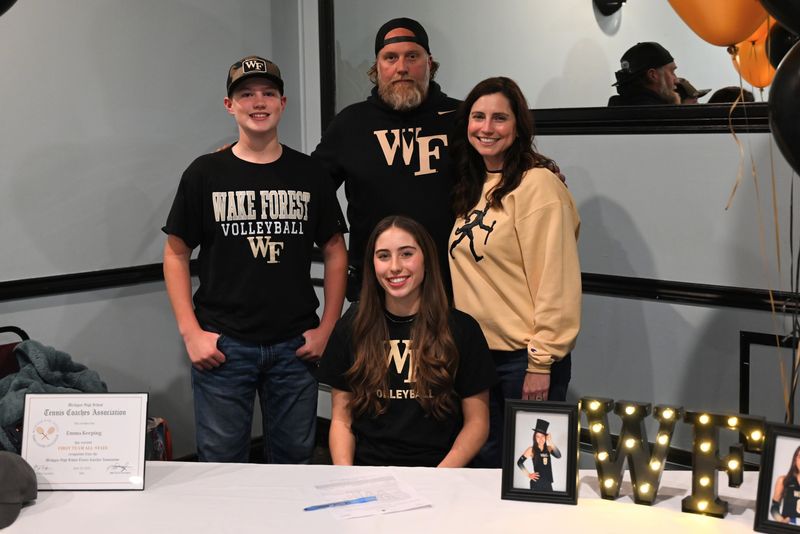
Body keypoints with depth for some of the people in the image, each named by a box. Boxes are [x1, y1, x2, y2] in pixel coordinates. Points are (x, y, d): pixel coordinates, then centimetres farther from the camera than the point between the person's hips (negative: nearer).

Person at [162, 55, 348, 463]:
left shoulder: (309, 174, 6)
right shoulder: (205, 173, 2)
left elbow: (334, 253, 9)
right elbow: (176, 254, 3)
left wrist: (326, 329, 1)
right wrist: (190, 332, -5)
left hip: (294, 346, 2)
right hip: (222, 345, -1)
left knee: (294, 460, 11)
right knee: (222, 462, 6)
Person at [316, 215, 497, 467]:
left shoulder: (461, 329, 4)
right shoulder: (351, 328, 9)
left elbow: (477, 421, 5)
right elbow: (341, 419, 11)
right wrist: (345, 473, -7)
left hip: (436, 468, -1)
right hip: (366, 470, 1)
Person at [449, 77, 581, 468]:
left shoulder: (538, 184, -12)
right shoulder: (473, 187, 11)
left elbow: (555, 281, -16)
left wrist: (541, 362, -18)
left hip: (524, 358, -7)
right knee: (487, 463, 16)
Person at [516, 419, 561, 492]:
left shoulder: (548, 448, 6)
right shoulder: (531, 450, -3)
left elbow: (558, 455, -11)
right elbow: (519, 462, -4)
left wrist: (551, 443, -16)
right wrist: (528, 475, -5)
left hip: (548, 483, 4)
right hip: (537, 483, -4)